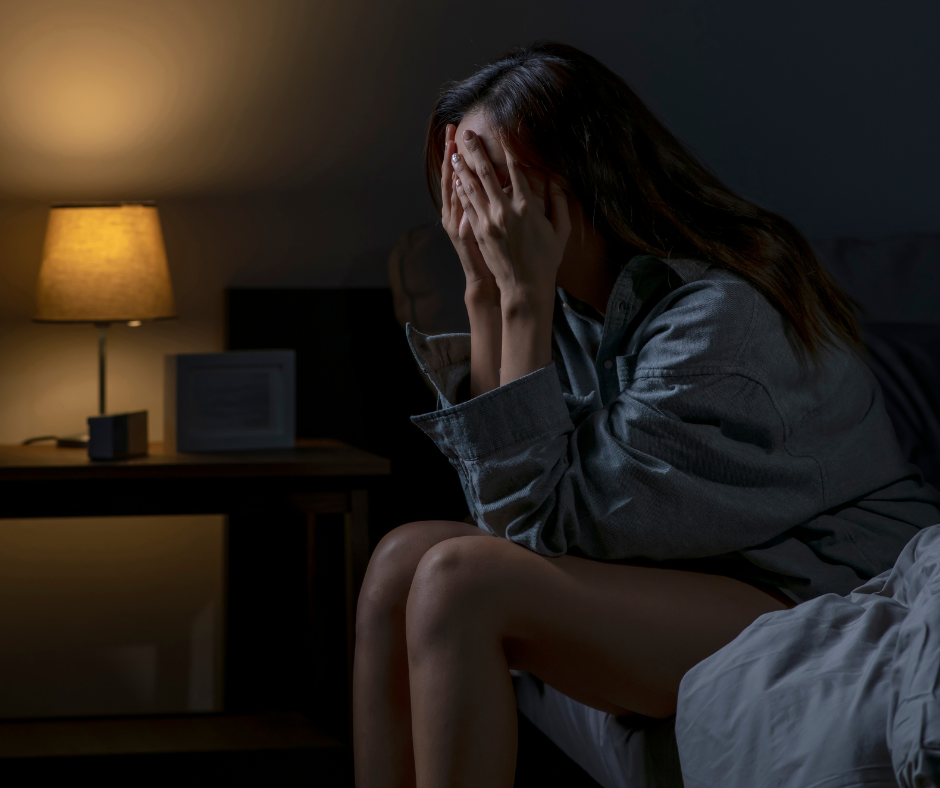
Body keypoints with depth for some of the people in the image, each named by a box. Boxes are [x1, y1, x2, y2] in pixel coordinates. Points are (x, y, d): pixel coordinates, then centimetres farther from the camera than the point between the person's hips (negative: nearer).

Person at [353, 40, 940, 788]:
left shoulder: (719, 312, -22)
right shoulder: (579, 299, 4)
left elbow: (549, 520, -20)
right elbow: (505, 500, -2)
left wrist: (525, 296, -21)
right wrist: (484, 291, -6)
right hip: (698, 576, 9)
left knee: (459, 583, -23)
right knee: (402, 559, -6)